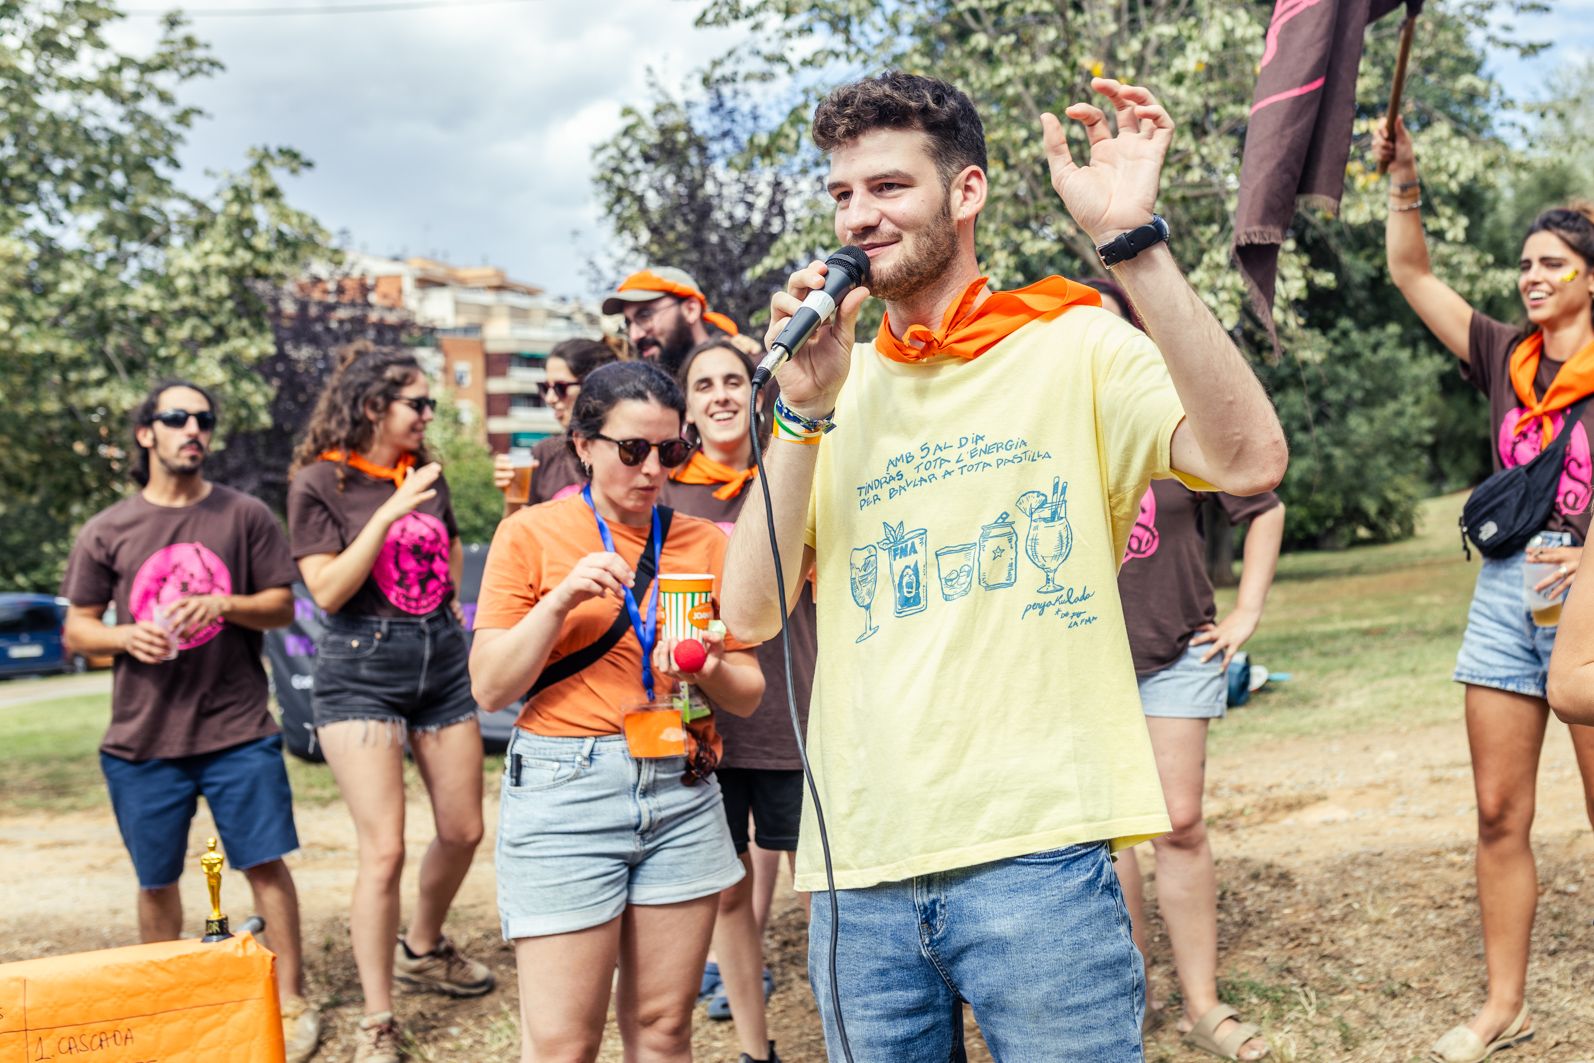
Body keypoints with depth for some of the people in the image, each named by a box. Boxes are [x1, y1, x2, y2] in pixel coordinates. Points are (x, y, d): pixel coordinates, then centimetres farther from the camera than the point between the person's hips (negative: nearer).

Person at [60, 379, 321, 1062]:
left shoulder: (245, 516, 3)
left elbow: (282, 607, 5)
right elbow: (77, 629, 8)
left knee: (265, 863, -2)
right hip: (142, 738, 1)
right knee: (156, 880, 11)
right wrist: (125, 636, -13)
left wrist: (222, 605, -14)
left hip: (238, 730, -1)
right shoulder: (105, 533, 5)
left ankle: (291, 1003, 11)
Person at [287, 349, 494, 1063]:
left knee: (463, 831, 11)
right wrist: (390, 512, -19)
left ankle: (421, 949, 38)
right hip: (361, 669, -6)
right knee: (384, 850, -10)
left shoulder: (426, 475, 9)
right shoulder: (320, 481, -6)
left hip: (441, 660, 6)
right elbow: (327, 590, -15)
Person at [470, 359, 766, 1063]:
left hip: (682, 792, 4)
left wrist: (709, 670, -10)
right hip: (565, 792, -3)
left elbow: (748, 694, 12)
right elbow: (489, 688, -3)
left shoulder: (705, 543, 9)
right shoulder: (532, 534, 0)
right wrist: (560, 601, -15)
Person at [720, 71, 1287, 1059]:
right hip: (860, 869, 4)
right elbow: (753, 614, 3)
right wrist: (804, 412, -7)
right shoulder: (840, 384, 12)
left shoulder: (1072, 345, 1)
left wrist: (1133, 238, -21)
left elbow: (1250, 459, -17)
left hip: (1036, 853, -4)